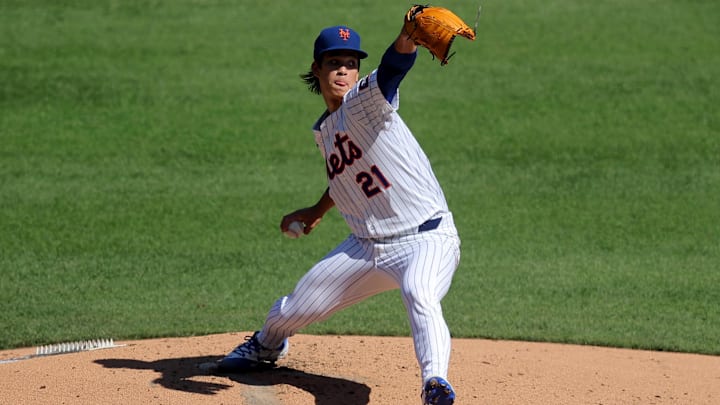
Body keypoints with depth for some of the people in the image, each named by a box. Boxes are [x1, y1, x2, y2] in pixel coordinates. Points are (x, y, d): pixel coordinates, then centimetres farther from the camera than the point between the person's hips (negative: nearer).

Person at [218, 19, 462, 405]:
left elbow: (393, 67, -34)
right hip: (365, 247, 7)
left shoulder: (364, 100, -12)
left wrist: (411, 32, -53)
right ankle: (266, 345, 49)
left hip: (426, 239, -7)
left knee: (419, 294, -40)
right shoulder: (324, 131, 11)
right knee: (291, 312, 16)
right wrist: (318, 210, 31)